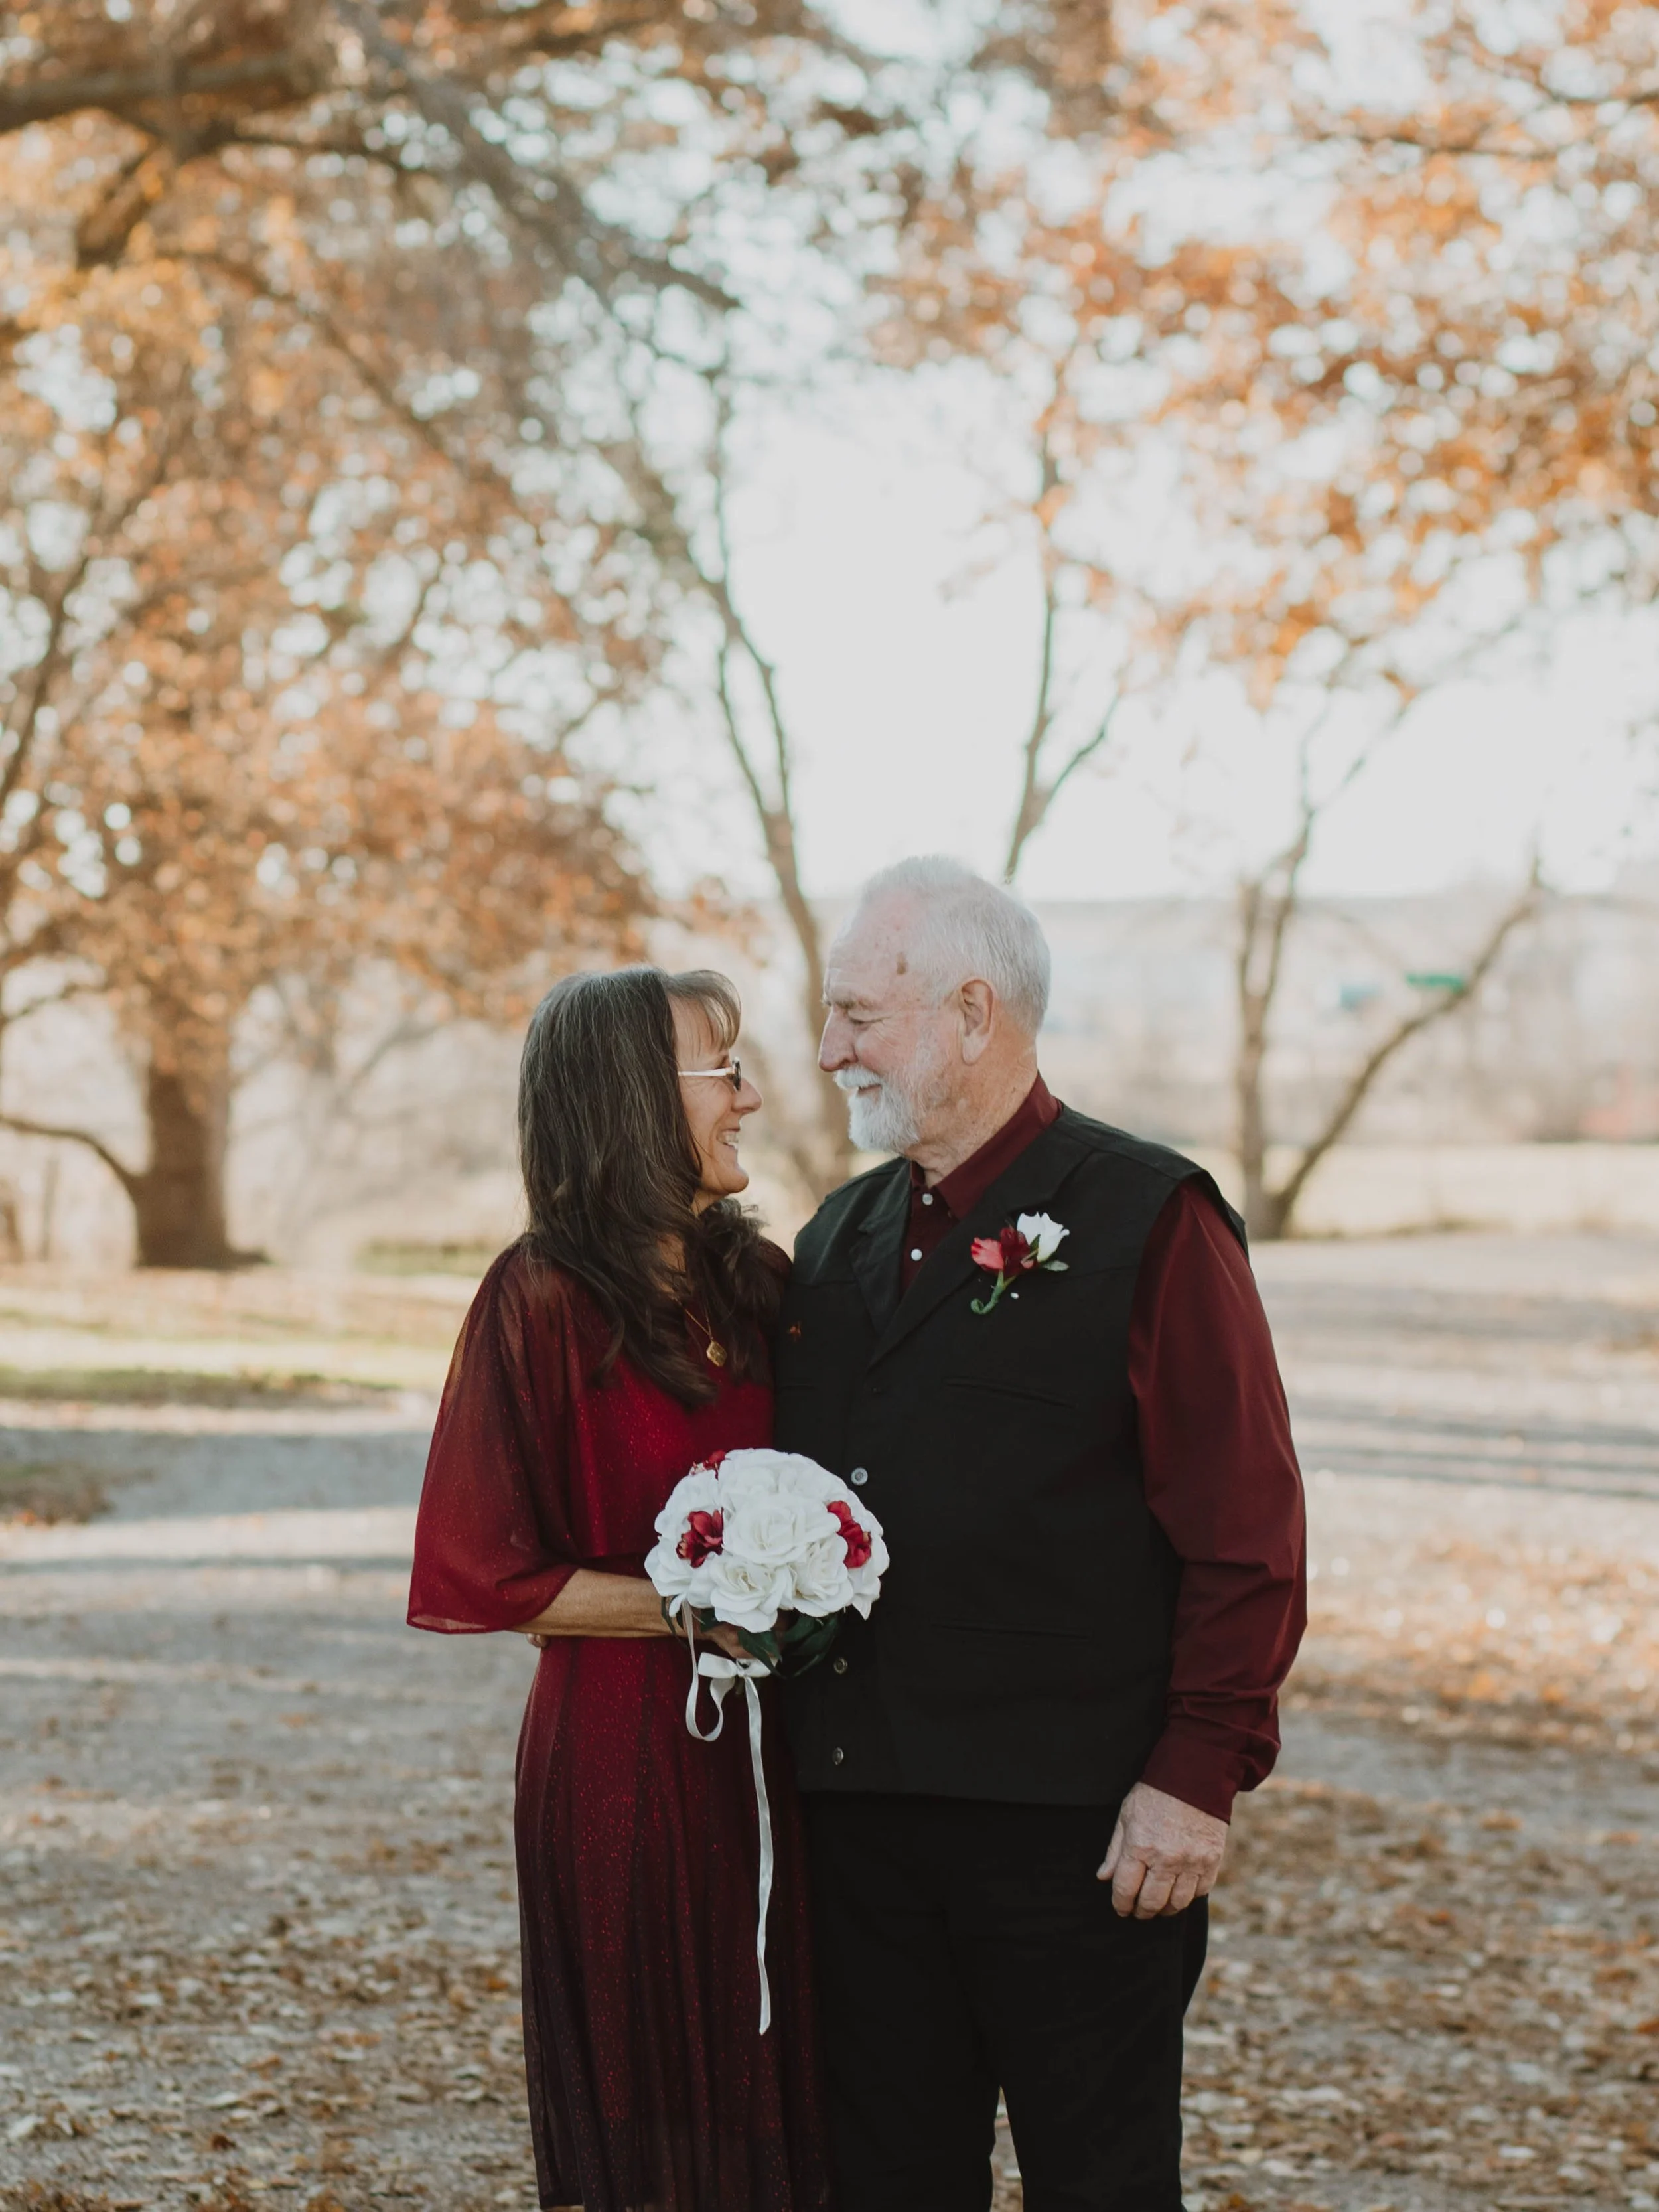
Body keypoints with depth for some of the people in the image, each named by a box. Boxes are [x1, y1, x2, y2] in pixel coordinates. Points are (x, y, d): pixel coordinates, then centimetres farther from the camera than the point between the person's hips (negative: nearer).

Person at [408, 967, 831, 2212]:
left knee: (780, 2105, 10)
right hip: (626, 1753, -6)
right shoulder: (545, 1302, -11)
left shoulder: (759, 1282, 9)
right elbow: (479, 1574, -12)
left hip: (769, 1759, 6)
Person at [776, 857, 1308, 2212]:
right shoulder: (839, 1238, 15)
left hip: (1072, 1827, -6)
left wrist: (1199, 1774, -15)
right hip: (858, 1811, 6)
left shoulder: (1150, 1220, -6)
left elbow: (1244, 1530, -10)